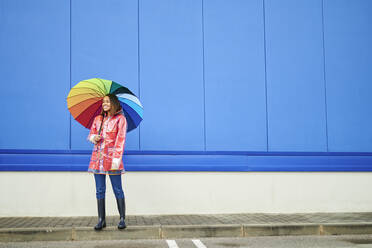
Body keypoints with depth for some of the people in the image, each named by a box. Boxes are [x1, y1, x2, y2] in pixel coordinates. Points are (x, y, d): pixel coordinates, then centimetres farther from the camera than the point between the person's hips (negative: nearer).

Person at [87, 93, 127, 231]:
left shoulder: (120, 119, 0)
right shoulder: (98, 119, 15)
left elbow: (121, 140, -7)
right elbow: (91, 134, 22)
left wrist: (116, 159, -15)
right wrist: (93, 138, -4)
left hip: (111, 157, -5)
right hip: (97, 157, 5)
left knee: (118, 190, -1)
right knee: (100, 190, 6)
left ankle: (122, 219, 7)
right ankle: (101, 219, 11)